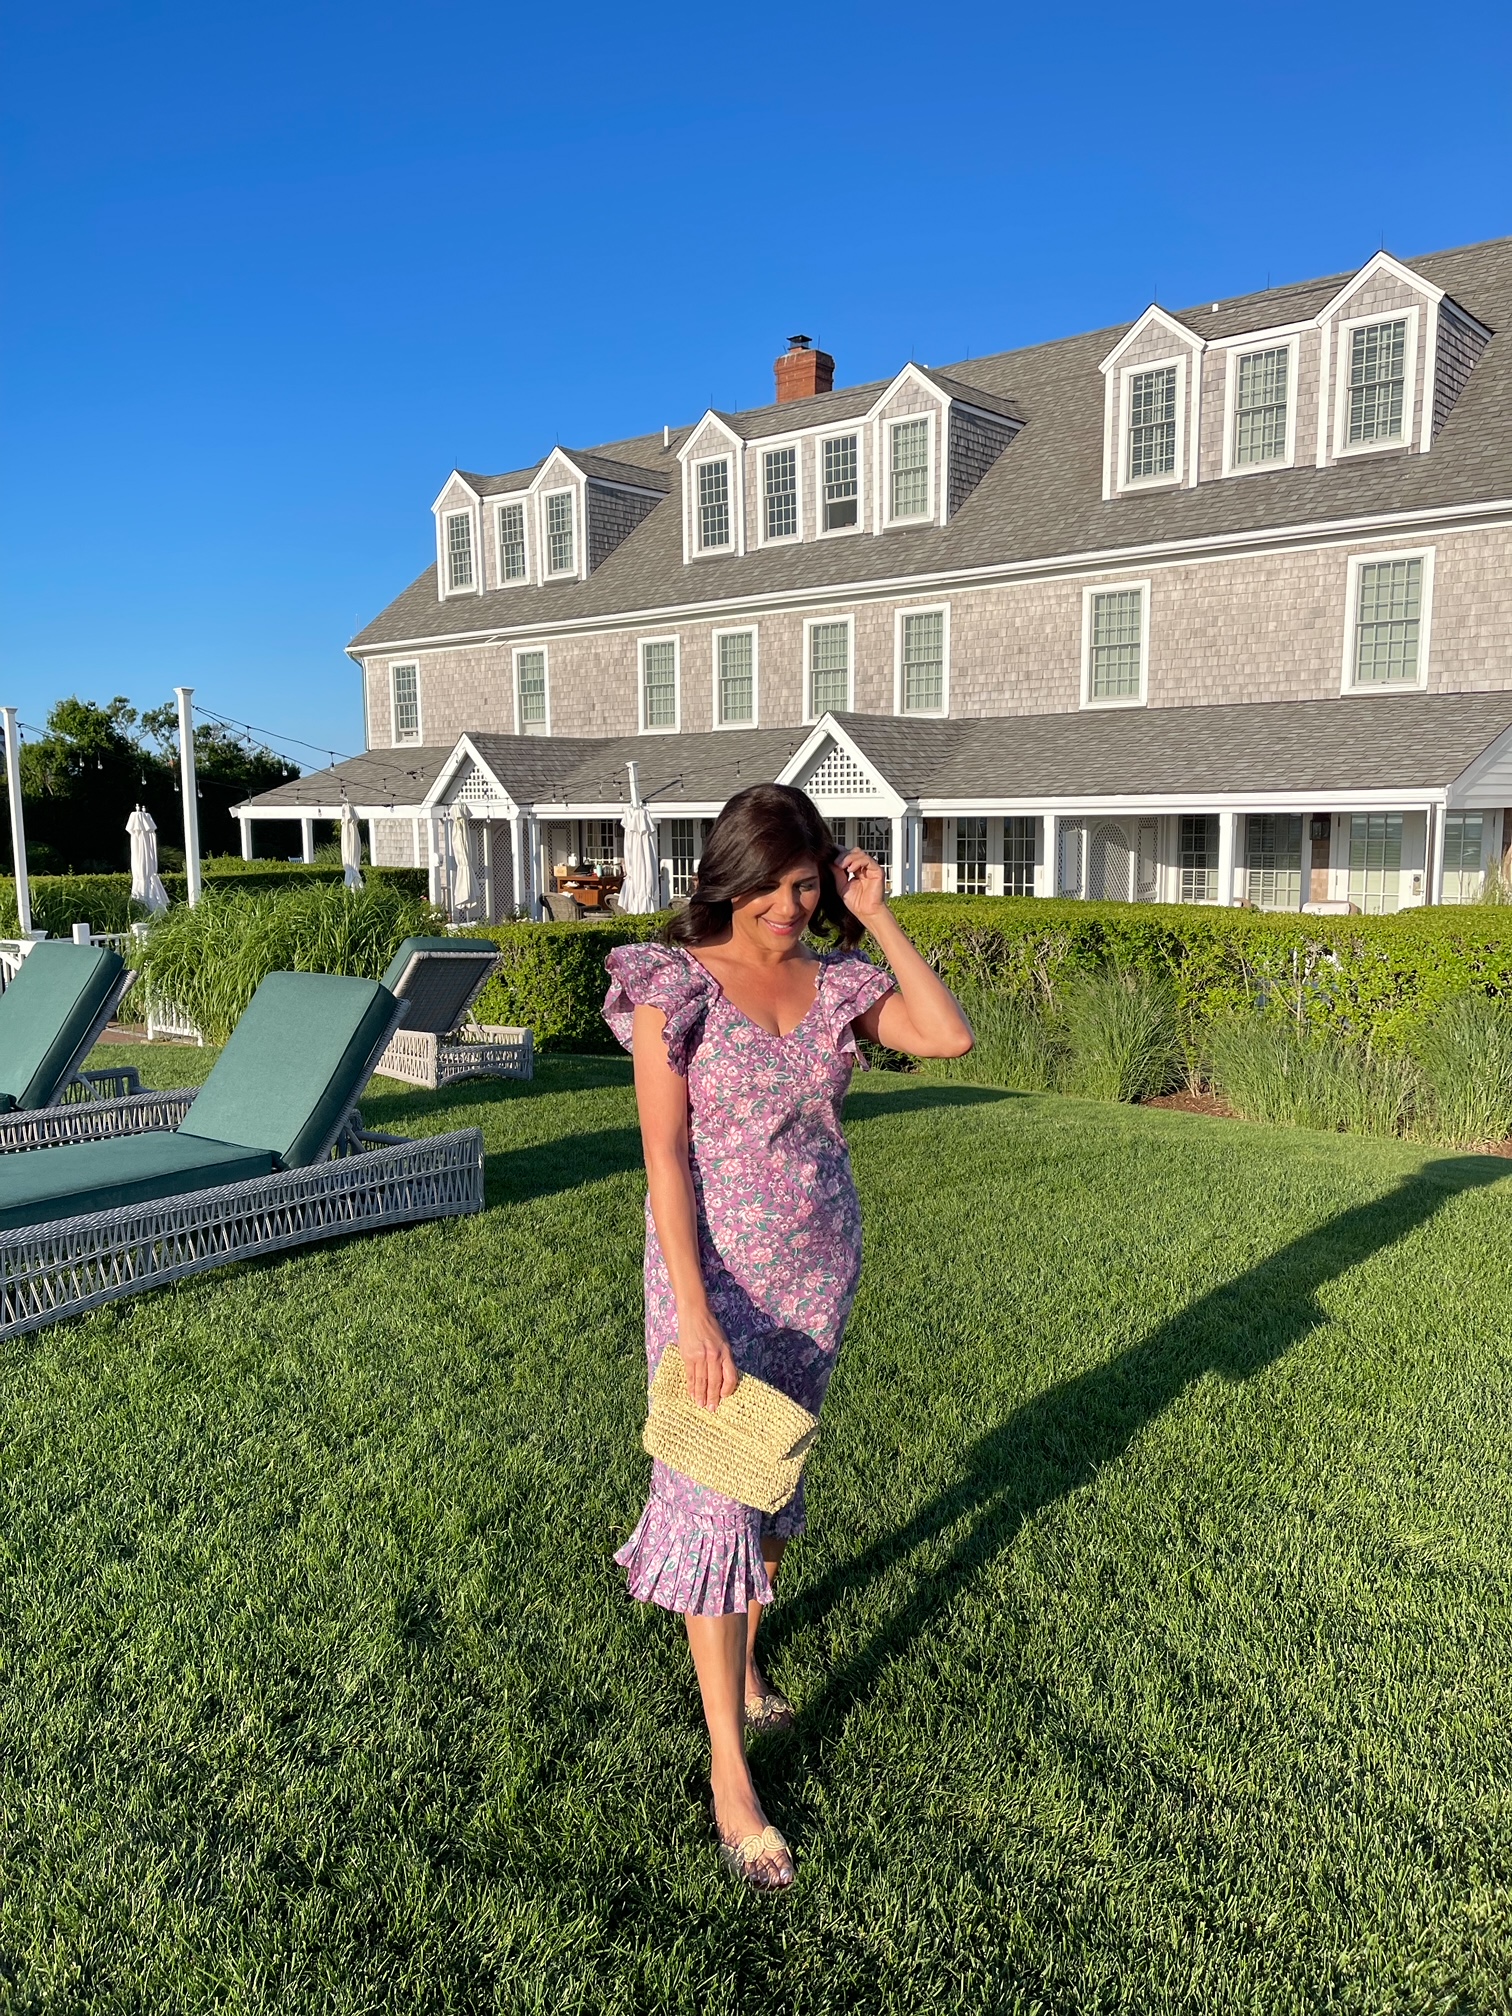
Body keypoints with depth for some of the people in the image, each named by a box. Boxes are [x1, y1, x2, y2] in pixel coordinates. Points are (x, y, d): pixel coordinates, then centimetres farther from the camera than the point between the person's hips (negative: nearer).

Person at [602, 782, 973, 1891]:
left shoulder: (836, 980, 1)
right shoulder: (674, 984, -11)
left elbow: (951, 1036, -14)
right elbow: (666, 1153, -16)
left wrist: (878, 920, -10)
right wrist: (695, 1311, -22)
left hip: (821, 1267, 5)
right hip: (714, 1270, -4)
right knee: (714, 1497, -1)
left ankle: (743, 1663, 43)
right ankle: (730, 1768, 11)